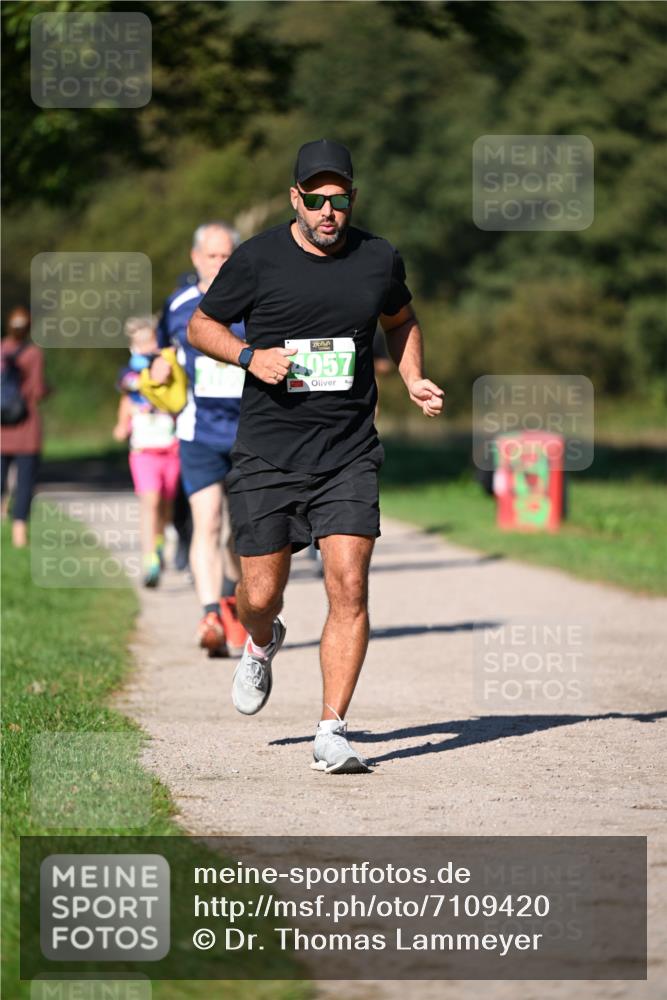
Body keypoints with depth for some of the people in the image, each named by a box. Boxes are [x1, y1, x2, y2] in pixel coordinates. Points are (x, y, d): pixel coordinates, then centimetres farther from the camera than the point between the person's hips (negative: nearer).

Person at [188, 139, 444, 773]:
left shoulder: (379, 260, 4)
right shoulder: (257, 260, -4)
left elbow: (401, 321, 25)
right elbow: (201, 325, 8)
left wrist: (413, 381, 8)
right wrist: (250, 356, -11)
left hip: (348, 453, 1)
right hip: (267, 452, -1)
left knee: (349, 588, -13)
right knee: (261, 595, 2)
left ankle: (331, 733, -7)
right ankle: (262, 645, 40)